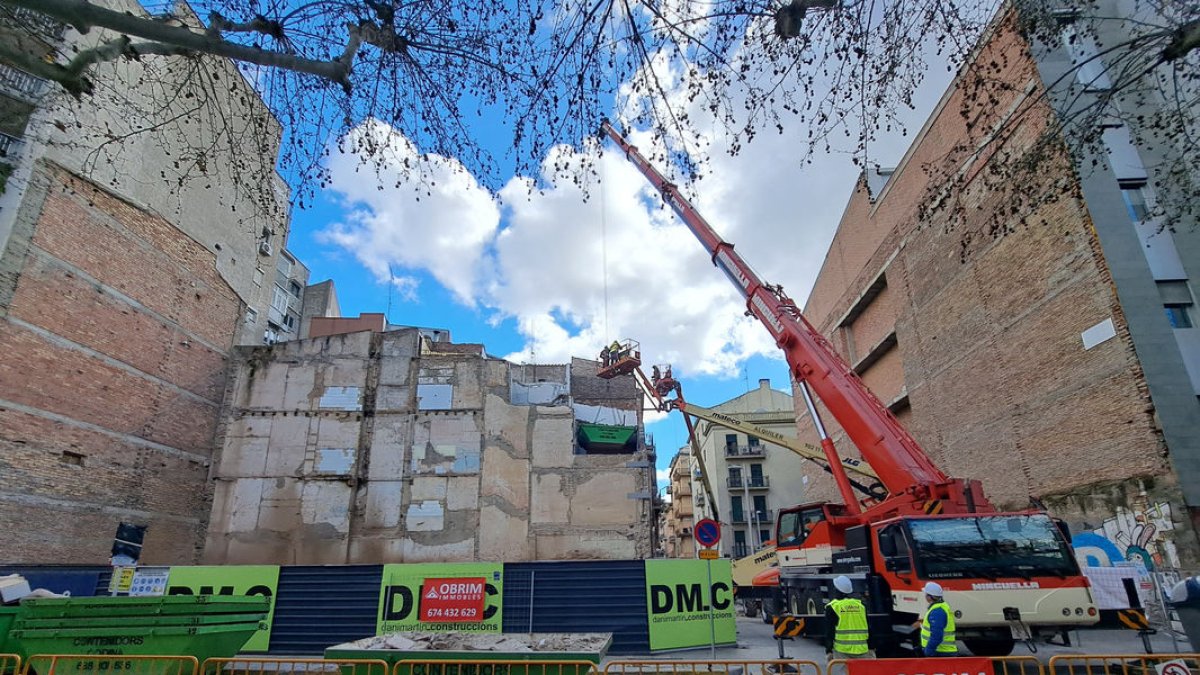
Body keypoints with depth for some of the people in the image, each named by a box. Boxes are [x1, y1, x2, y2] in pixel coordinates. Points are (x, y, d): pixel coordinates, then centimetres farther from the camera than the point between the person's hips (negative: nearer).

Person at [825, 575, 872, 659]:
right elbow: (868, 629, 13)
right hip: (862, 650, 4)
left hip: (842, 650, -4)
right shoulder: (861, 605, 10)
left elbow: (829, 631, -5)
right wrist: (870, 649, 19)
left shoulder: (832, 607, -3)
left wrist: (828, 651, -1)